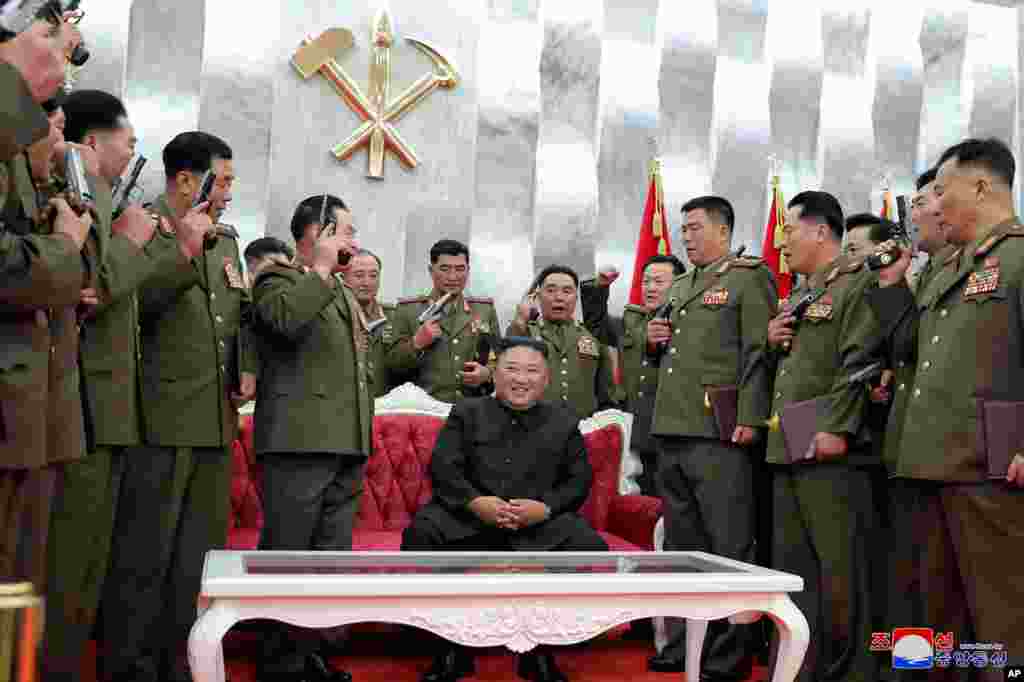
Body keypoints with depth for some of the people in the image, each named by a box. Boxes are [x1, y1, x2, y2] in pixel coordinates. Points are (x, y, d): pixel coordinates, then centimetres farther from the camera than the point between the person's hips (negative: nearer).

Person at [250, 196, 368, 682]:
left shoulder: (345, 294, 23)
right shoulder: (278, 280, -1)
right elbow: (286, 319, -25)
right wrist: (321, 268, -13)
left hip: (347, 444, 8)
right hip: (300, 442, -8)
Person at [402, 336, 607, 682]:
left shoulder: (564, 421, 16)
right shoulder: (466, 412, 14)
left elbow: (579, 480, 7)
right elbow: (442, 466, 1)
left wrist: (546, 507, -14)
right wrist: (474, 502, -18)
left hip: (541, 525, 1)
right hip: (468, 518, 0)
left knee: (591, 548, -26)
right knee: (419, 534, -29)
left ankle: (539, 650, -5)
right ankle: (454, 646, -10)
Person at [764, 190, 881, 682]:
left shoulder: (859, 284, -4)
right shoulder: (798, 296, 22)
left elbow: (858, 364, -15)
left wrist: (836, 427, -22)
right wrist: (773, 342, 8)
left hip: (831, 453, -9)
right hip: (787, 453, 9)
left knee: (841, 574, -4)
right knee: (793, 571, 12)